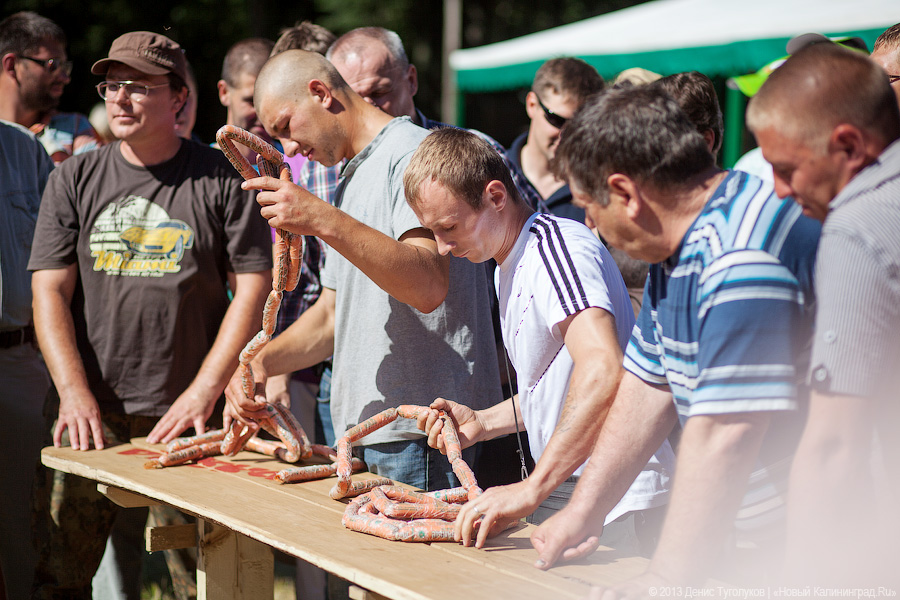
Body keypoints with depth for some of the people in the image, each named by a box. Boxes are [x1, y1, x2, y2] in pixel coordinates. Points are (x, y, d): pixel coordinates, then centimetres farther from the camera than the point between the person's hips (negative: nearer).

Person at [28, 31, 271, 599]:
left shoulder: (221, 179, 1)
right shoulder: (74, 180, 8)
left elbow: (253, 287, -1)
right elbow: (49, 292, 3)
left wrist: (203, 392, -9)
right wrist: (75, 392, -10)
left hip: (185, 413, -2)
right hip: (89, 412, 2)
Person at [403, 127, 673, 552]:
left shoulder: (556, 246, -15)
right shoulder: (509, 269, 18)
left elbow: (602, 371, -30)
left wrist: (531, 489, -31)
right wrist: (483, 422, 15)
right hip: (562, 495, 9)